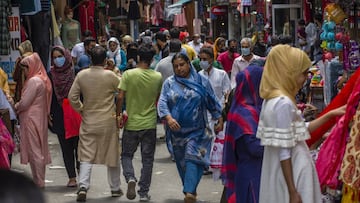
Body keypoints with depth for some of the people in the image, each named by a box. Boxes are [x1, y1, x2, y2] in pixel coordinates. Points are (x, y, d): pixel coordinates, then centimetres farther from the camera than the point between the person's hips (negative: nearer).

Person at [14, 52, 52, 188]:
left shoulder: (34, 81, -16)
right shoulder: (43, 79, 13)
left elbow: (24, 103, -17)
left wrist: (15, 107, 3)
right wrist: (19, 106, 13)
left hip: (31, 119, -9)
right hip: (40, 119, 9)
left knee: (34, 151, -5)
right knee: (39, 151, 12)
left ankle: (39, 183, -3)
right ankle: (40, 182, 16)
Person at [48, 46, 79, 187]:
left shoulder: (76, 73, -3)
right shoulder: (51, 75, 5)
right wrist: (48, 115, 2)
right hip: (59, 117, 2)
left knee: (78, 145, -3)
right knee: (66, 147, 4)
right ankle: (71, 177, 8)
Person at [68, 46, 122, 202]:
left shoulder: (81, 75, -4)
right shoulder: (110, 76, -12)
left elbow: (72, 96, -2)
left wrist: (81, 109, 12)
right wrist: (117, 73, 15)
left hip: (88, 121, 2)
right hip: (108, 122, -2)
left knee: (86, 156, 4)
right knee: (112, 155, 12)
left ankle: (83, 186, -13)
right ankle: (115, 188, 23)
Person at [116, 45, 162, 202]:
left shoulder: (128, 74, -10)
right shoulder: (158, 77, -3)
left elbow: (120, 97, -12)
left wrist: (118, 114, 1)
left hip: (131, 123, -1)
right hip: (150, 124, 1)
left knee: (126, 155, 14)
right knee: (147, 159, 10)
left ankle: (130, 178, -13)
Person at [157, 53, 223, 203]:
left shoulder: (201, 81, 2)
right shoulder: (169, 83, 4)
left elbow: (212, 102, 8)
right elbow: (162, 102, -5)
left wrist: (219, 120, 6)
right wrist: (168, 118, -22)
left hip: (197, 130, -3)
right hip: (177, 130, 3)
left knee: (193, 158, -16)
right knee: (182, 162, 10)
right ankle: (189, 190, 23)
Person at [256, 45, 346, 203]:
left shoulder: (272, 99, 8)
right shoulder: (284, 103, -19)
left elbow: (300, 131, 18)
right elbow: (284, 152, -21)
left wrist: (330, 115, 18)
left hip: (281, 175, 9)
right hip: (290, 177, -9)